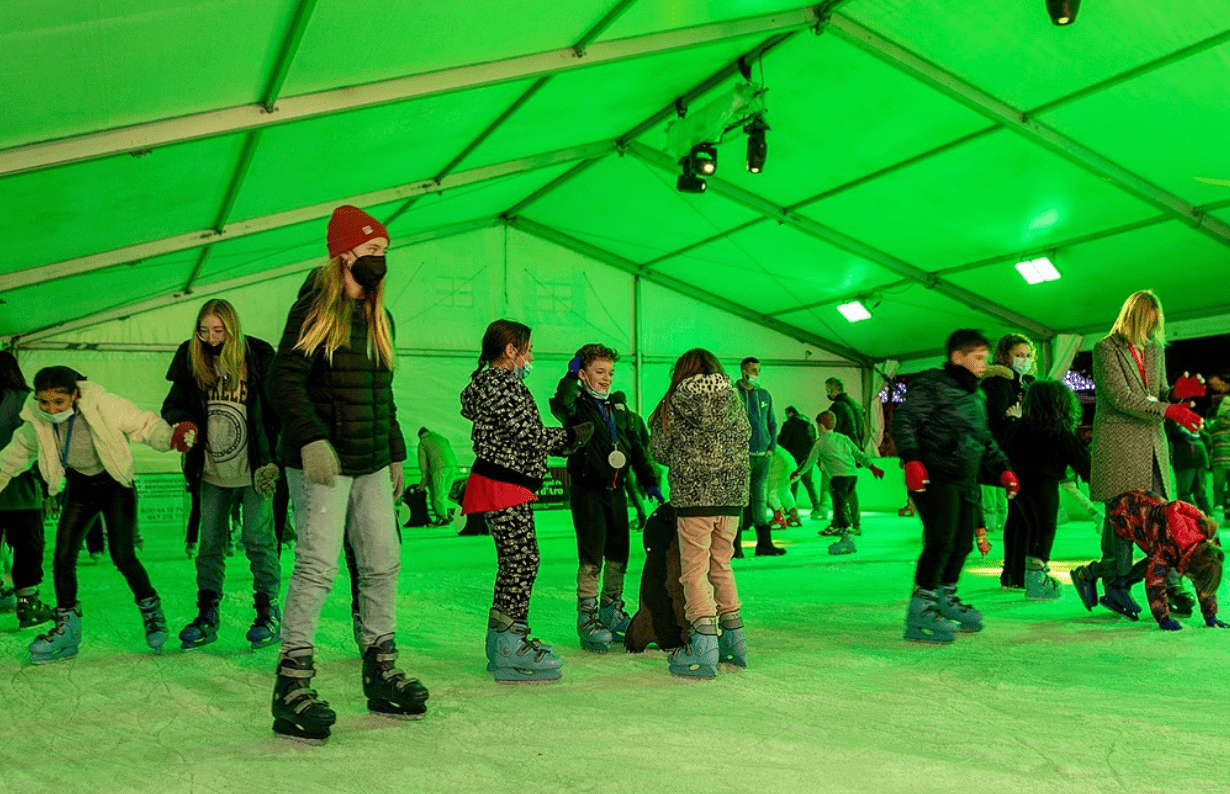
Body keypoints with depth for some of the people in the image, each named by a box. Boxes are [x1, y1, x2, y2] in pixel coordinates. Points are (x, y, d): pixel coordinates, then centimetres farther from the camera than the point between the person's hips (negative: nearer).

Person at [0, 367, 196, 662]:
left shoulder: (104, 406, -26)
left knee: (122, 555, -14)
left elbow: (145, 425, -19)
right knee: (63, 557, -3)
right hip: (80, 489, 4)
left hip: (115, 486, -4)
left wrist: (174, 436, -37)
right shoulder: (36, 422, -11)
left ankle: (151, 610, 10)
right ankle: (67, 629, 12)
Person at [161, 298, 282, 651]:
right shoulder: (193, 361, 4)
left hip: (253, 471, -4)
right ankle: (206, 615, 17)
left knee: (258, 542, -2)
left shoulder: (258, 357, -5)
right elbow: (172, 405, 13)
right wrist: (180, 423, -11)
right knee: (210, 544, 8)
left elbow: (278, 410, -3)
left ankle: (269, 614, 7)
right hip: (213, 474, 4)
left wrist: (274, 459, -9)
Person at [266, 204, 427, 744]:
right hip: (321, 462, -8)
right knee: (318, 566, -12)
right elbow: (283, 381, -15)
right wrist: (311, 438, -27)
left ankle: (381, 676, 19)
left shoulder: (379, 317, 17)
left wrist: (396, 454, 20)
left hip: (370, 464, 8)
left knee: (383, 563, 8)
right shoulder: (315, 308, -6)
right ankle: (292, 689, -5)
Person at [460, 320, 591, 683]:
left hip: (501, 485, 11)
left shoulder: (488, 381, 20)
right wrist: (572, 435, -4)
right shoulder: (503, 383, -14)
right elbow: (528, 434, -18)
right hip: (504, 487, -11)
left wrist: (557, 445, 18)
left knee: (514, 561, 13)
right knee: (522, 560, -9)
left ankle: (500, 640, 20)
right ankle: (513, 647, -6)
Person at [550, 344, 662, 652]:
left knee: (619, 554, 12)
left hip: (616, 489, 6)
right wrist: (571, 375, -20)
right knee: (591, 557, -8)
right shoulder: (577, 405, -5)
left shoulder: (619, 406, 15)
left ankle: (612, 610, 27)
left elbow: (636, 446, 18)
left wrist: (649, 482, 13)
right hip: (587, 490, -6)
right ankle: (587, 620, -1)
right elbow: (560, 406, -32)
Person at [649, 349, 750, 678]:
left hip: (694, 494, -5)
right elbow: (745, 440, 14)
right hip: (733, 493, 5)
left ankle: (704, 650, -8)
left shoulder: (680, 399, -2)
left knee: (694, 571, 0)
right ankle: (734, 642, 22)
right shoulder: (735, 399, 10)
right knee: (721, 566, 18)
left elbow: (659, 448, 4)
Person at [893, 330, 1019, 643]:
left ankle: (946, 598, 28)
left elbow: (986, 441, 32)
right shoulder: (931, 385, -5)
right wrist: (911, 459, -25)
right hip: (935, 477, -9)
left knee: (963, 542, 10)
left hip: (965, 482, 9)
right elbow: (904, 420, -13)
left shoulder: (975, 398, 22)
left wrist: (1002, 468, 21)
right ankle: (920, 610, -12)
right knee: (941, 539, -16)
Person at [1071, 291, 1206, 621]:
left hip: (1152, 444, 6)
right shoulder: (1106, 349, -4)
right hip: (1118, 443, -6)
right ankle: (1116, 584, 2)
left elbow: (1159, 395, 22)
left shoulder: (1155, 350, 19)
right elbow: (1121, 398, -13)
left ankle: (1168, 586, 2)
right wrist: (1169, 410, -17)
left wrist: (1177, 391, -1)